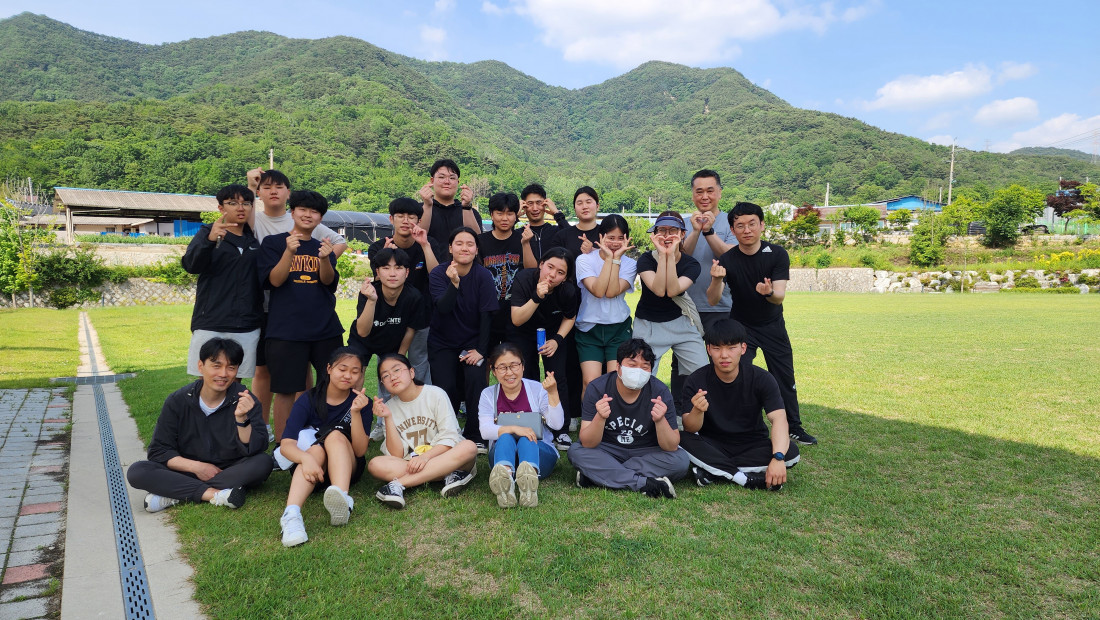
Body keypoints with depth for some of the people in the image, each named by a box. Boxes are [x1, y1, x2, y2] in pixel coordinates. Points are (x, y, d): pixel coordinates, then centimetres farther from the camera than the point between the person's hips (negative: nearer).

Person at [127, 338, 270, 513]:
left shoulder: (245, 401, -9)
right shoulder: (178, 401, -5)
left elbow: (256, 450, -16)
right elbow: (158, 451, -2)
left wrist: (241, 418, -33)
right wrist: (195, 466, -16)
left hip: (231, 472, -1)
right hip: (189, 472, 1)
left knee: (264, 462, -30)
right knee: (136, 472, -20)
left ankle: (175, 494, -24)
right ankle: (214, 494, -28)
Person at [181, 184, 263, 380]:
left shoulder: (255, 238, 12)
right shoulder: (207, 232, 3)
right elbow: (191, 265, -15)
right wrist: (210, 240, -33)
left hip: (247, 327, 3)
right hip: (210, 325, -3)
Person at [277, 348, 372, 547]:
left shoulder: (361, 402, -4)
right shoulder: (308, 400, -6)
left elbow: (360, 450, -12)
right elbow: (286, 444, -18)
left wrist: (356, 413, -26)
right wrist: (306, 458, -40)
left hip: (347, 468, 0)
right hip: (310, 467, 0)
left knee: (336, 435, -29)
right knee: (317, 450, -33)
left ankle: (343, 499, -55)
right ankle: (292, 513, -56)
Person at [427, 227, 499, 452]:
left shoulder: (483, 275, -10)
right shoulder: (438, 274, -10)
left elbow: (487, 314, -13)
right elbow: (443, 308, -25)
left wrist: (480, 350, -19)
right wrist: (454, 283, -42)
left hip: (473, 341, 0)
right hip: (442, 343, 0)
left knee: (476, 379, -24)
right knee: (447, 387, -16)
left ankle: (475, 436, -5)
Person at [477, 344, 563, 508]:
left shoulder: (537, 389, 2)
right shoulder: (488, 394, 5)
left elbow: (556, 424, -10)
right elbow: (485, 431, -10)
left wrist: (553, 393, -24)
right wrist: (513, 428, -27)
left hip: (539, 452, 0)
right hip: (502, 452, 1)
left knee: (526, 440, -33)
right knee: (505, 438, -31)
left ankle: (530, 475, -66)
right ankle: (505, 477, -62)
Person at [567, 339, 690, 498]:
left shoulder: (660, 392, -16)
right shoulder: (597, 388, -17)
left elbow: (671, 447, -18)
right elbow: (587, 444, -21)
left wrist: (660, 420, -37)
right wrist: (600, 417, -40)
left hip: (646, 453, 1)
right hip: (608, 451, 0)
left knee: (681, 460, -26)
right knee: (575, 452, -27)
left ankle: (601, 475, -24)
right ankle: (644, 483, -28)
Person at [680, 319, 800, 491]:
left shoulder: (761, 379, -11)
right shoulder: (696, 381, -12)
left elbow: (779, 418, -23)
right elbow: (690, 429, -18)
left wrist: (778, 458, -40)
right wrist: (697, 411, -43)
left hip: (752, 447, 1)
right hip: (712, 447, -1)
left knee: (791, 452, -27)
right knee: (681, 440, -30)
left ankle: (711, 472, -24)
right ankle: (746, 478, -27)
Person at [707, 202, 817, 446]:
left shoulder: (777, 254, -16)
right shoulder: (727, 260, -18)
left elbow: (780, 296, -24)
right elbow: (713, 300, -26)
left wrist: (769, 292, -48)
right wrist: (716, 280, -47)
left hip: (773, 325, 1)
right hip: (741, 325, -1)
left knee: (785, 378, 7)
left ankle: (794, 427, 25)